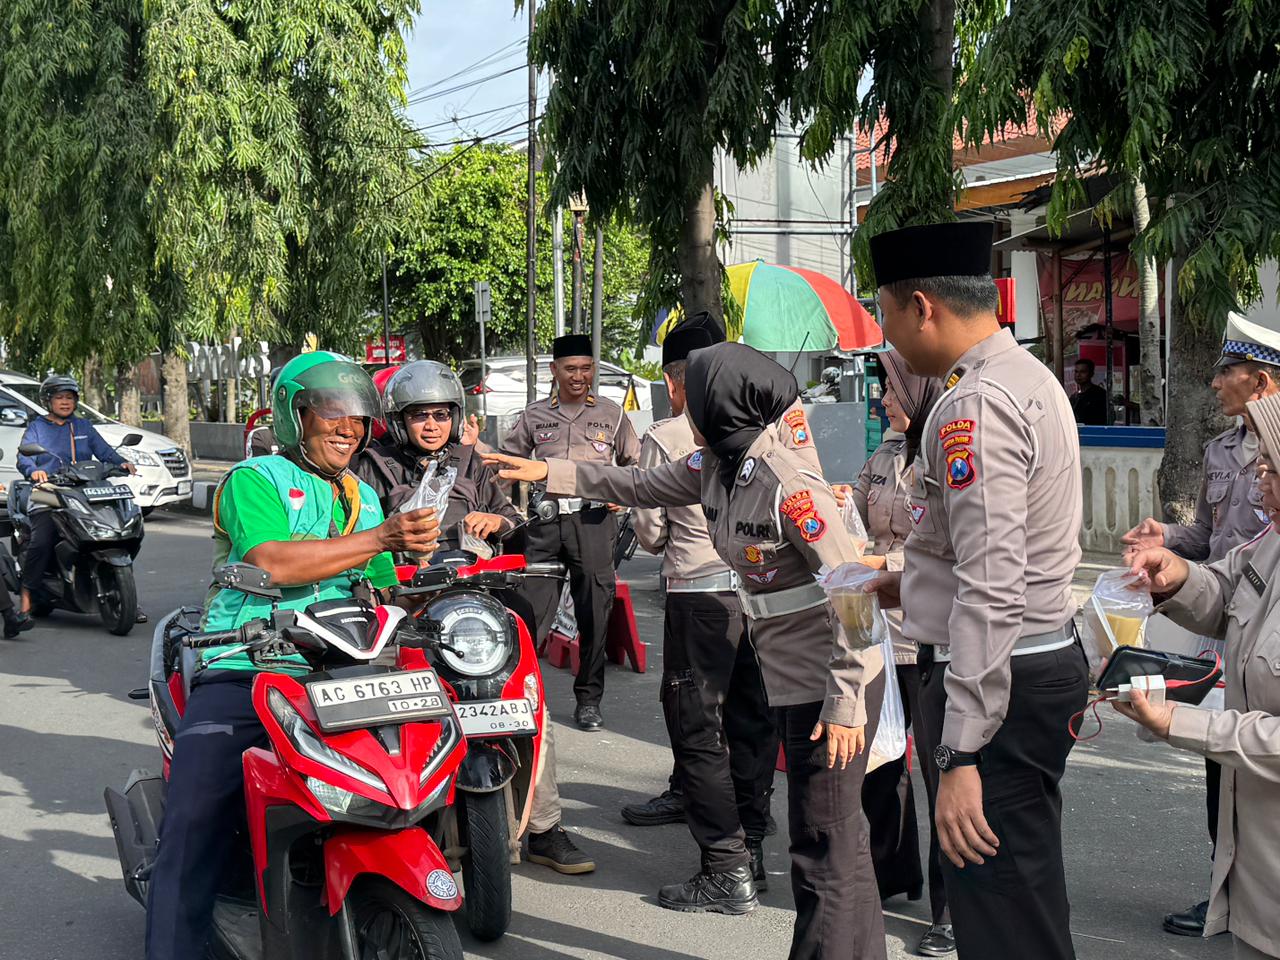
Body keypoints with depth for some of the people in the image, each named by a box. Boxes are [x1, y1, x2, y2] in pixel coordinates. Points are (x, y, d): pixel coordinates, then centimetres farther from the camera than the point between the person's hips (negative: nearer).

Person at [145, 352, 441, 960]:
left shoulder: (365, 498, 23)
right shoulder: (255, 479, 3)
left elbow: (385, 594, 21)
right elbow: (273, 562, -15)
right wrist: (381, 537, -18)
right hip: (243, 674, -4)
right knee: (196, 818, -17)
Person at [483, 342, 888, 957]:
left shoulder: (787, 485, -22)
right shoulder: (714, 463, 6)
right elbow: (641, 487, 22)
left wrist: (845, 701, -22)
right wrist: (548, 473, 21)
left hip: (832, 681, -9)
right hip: (786, 676, 9)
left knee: (825, 850, -4)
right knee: (839, 842, 17)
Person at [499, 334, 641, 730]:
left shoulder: (611, 414, 11)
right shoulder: (534, 416, 12)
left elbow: (634, 463, 18)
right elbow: (508, 458, 21)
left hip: (594, 520, 0)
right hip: (545, 520, 0)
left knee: (594, 615, 2)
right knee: (531, 612, -5)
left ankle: (588, 699, 12)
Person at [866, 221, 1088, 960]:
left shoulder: (974, 406, -20)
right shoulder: (1029, 377, 12)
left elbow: (992, 593, -27)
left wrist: (961, 754, -27)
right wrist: (916, 581, 22)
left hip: (1000, 684, -11)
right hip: (1047, 656, 11)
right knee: (1030, 900, 21)